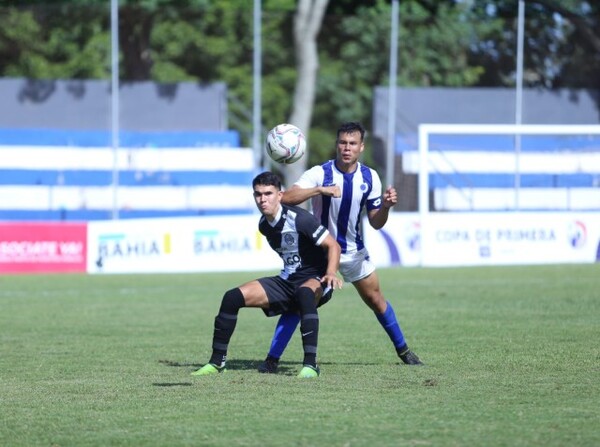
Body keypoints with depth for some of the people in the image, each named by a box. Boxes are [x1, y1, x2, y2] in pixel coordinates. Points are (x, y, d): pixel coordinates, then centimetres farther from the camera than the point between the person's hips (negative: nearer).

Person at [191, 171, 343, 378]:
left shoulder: (299, 219, -19)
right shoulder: (264, 225, 4)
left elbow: (333, 245, -20)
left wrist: (331, 273, -36)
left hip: (315, 280, -7)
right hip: (287, 281, 7)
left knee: (304, 293, -44)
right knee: (232, 297, -7)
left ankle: (310, 364, -43)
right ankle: (217, 362, 5)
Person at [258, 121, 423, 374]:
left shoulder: (369, 177, -5)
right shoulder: (320, 173, -17)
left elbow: (376, 223, 1)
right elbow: (286, 198, -30)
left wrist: (386, 205, -20)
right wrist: (320, 190, -40)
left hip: (355, 252, 3)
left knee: (376, 300, 11)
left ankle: (403, 350, 29)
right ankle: (272, 358, -7)